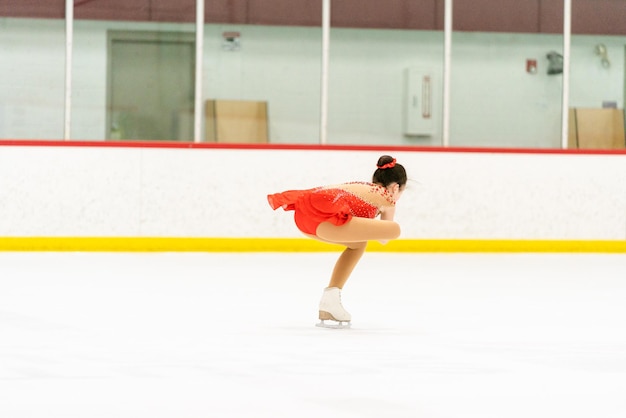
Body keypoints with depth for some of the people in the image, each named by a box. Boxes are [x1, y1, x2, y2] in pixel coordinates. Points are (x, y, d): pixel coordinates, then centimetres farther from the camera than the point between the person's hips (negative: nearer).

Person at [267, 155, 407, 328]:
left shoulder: (359, 185, 39)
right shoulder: (388, 198, 19)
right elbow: (383, 239, 31)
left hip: (303, 214, 9)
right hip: (324, 217, -9)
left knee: (358, 242, 31)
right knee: (394, 230, -5)